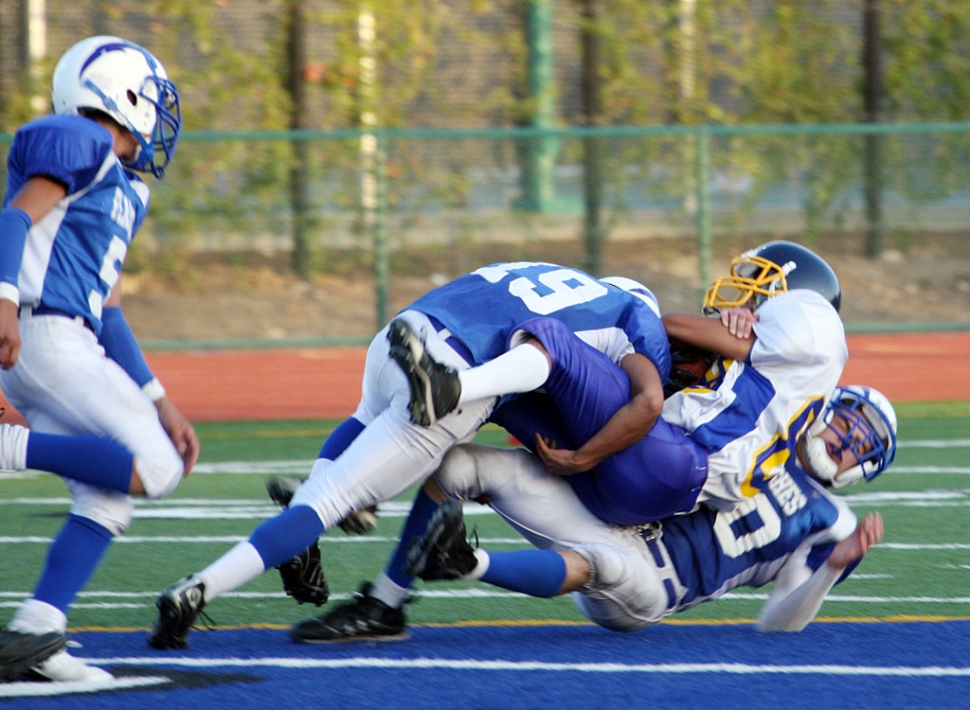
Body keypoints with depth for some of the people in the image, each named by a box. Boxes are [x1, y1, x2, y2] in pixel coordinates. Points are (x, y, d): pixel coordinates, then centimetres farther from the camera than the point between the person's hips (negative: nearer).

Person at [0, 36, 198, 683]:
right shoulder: (78, 143, 1)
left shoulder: (124, 190, 29)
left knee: (108, 498, 5)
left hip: (64, 340, 10)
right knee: (154, 468, -15)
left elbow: (108, 313, 27)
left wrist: (161, 405, 23)